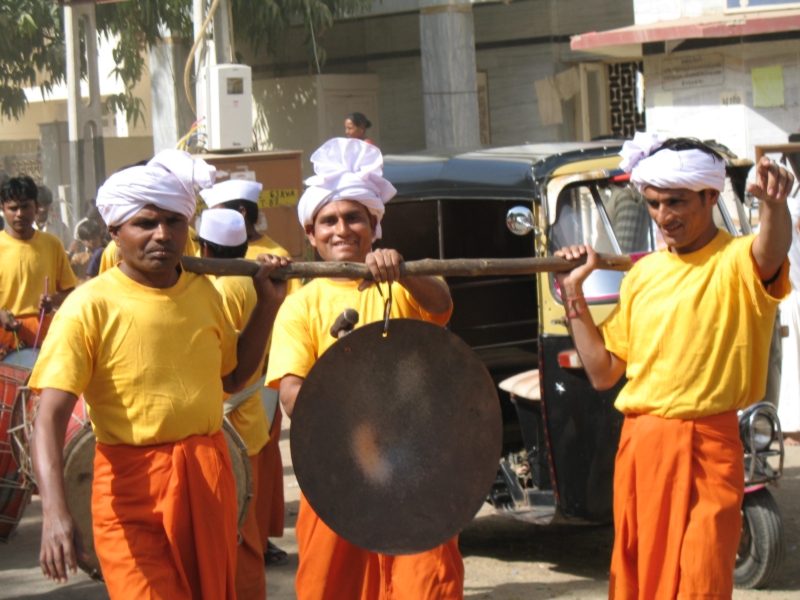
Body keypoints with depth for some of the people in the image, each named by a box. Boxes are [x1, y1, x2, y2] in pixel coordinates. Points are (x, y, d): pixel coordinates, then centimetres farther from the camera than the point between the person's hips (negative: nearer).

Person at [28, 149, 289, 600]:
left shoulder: (204, 292, 5)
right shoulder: (90, 308, -14)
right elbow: (51, 417, -20)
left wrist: (268, 304, 9)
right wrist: (55, 511, -33)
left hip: (210, 479, 6)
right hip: (133, 489, -6)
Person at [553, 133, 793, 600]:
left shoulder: (736, 261, -5)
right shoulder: (644, 274, 13)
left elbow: (771, 252, -31)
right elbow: (603, 372, 14)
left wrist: (775, 206, -53)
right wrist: (574, 294, 8)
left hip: (706, 445, -6)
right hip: (638, 447, 6)